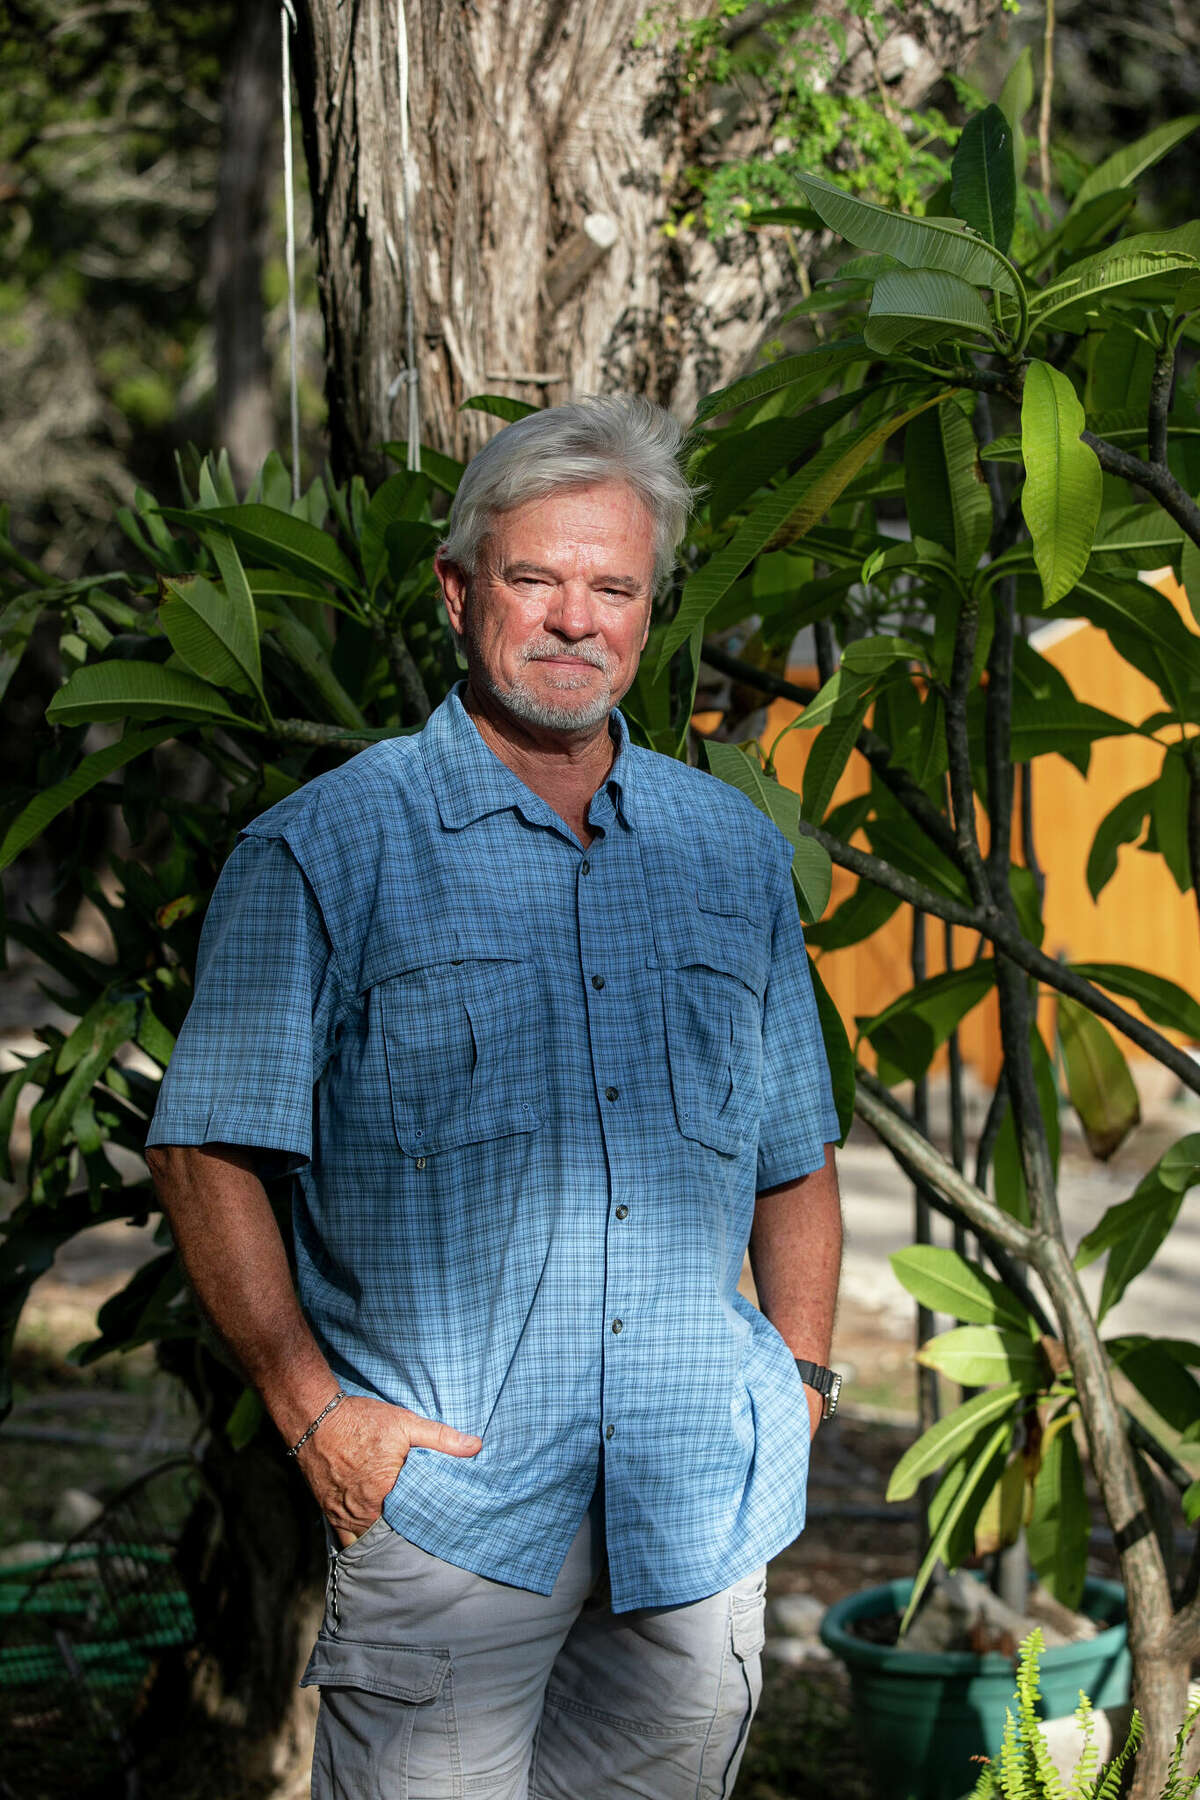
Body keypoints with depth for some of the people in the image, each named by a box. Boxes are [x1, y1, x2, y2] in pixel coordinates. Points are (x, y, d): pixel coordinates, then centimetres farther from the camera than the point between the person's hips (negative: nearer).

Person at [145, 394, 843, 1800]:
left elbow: (792, 1152, 20)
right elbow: (205, 1153, -4)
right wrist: (311, 1411, -10)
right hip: (443, 1489, -4)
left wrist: (802, 1377, 10)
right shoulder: (326, 852, -2)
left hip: (700, 1500, 4)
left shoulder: (734, 850, 12)